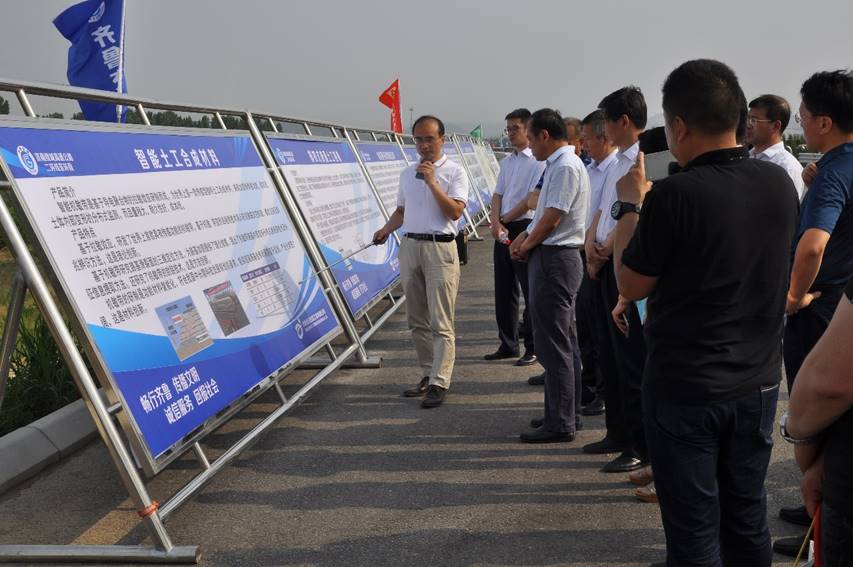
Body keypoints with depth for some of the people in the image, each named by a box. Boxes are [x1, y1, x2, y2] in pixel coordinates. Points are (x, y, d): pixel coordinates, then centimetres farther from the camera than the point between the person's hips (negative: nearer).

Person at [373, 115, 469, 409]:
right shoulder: (407, 173, 13)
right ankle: (428, 374, 22)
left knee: (440, 321, -6)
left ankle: (439, 383, -3)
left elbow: (455, 212, -14)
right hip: (409, 246, 6)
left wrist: (432, 182, -19)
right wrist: (386, 229, 5)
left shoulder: (454, 172, -3)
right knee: (417, 319, 11)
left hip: (439, 248, -6)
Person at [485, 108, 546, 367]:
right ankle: (508, 345, 22)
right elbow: (497, 195, 13)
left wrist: (504, 220, -7)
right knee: (503, 290, 12)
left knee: (530, 290, -2)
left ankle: (533, 348, 5)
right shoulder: (507, 161, 17)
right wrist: (495, 222, -4)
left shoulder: (538, 161, -8)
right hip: (503, 230, 8)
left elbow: (531, 199, -14)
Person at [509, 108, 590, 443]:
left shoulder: (565, 167, -16)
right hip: (553, 256, 11)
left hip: (554, 259, -11)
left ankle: (560, 423, 0)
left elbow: (552, 218, -18)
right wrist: (525, 237, 9)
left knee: (554, 344, -6)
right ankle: (563, 413, 26)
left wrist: (526, 246, -4)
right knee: (563, 340, 16)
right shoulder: (557, 165, 15)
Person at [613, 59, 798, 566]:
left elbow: (631, 285, -10)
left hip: (685, 387, -6)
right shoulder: (780, 183, -1)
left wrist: (631, 203, 2)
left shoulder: (675, 196, -21)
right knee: (748, 518, 19)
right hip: (760, 382, 6)